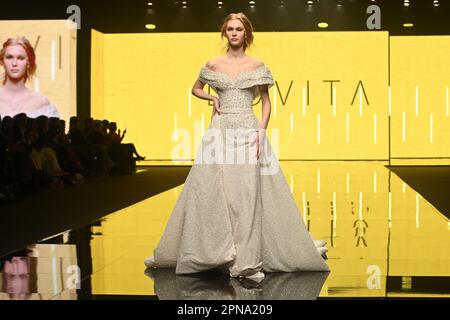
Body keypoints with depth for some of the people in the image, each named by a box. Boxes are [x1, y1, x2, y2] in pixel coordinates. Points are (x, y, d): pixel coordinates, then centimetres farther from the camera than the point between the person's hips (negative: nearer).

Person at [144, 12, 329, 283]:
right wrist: (213, 98, 2)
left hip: (248, 131, -2)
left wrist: (261, 132, -8)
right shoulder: (213, 64, 8)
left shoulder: (257, 65, 4)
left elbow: (266, 102, 5)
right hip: (220, 131, 2)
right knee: (210, 191, -2)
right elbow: (196, 89, 22)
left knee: (248, 193, -5)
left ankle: (248, 260, -1)